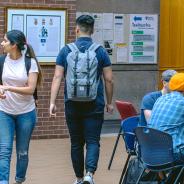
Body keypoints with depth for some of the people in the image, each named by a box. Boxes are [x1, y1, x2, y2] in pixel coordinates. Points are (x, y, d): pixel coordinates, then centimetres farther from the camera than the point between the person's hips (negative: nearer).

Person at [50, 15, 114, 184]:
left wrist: (52, 103, -3)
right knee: (92, 141, 1)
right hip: (94, 105, -1)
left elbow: (57, 78, -5)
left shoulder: (66, 51, 0)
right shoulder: (100, 51, -2)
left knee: (76, 142, 13)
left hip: (72, 104, 1)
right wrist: (109, 102, 10)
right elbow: (109, 80, -1)